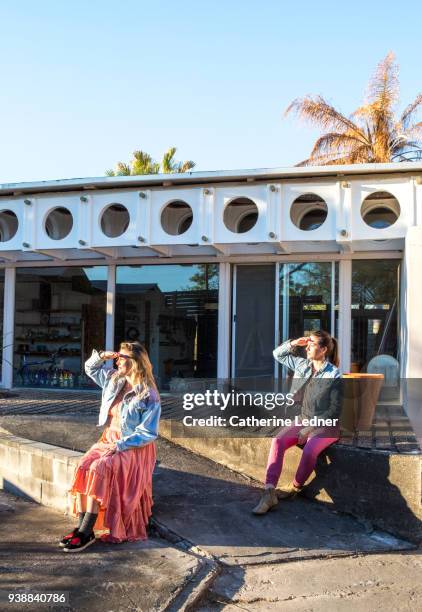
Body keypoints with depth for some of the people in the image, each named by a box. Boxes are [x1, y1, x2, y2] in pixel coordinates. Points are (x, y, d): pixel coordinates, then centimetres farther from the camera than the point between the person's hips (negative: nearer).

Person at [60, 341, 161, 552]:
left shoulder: (149, 396, -13)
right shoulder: (114, 380, 8)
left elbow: (148, 434, -15)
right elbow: (90, 368, 24)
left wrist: (119, 446, -21)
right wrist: (101, 356, 3)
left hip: (133, 448, -6)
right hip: (107, 441, 7)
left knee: (99, 470, -30)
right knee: (84, 467, -22)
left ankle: (86, 533, -25)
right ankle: (82, 526, -23)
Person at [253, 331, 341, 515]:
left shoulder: (334, 375, -11)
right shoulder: (302, 365, 6)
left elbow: (335, 410, -12)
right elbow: (277, 354, 18)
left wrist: (310, 428, -17)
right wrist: (293, 343, 0)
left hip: (326, 425, -5)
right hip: (303, 420, 5)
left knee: (309, 449, -34)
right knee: (277, 441, -23)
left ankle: (295, 487, -8)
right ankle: (269, 493, -27)